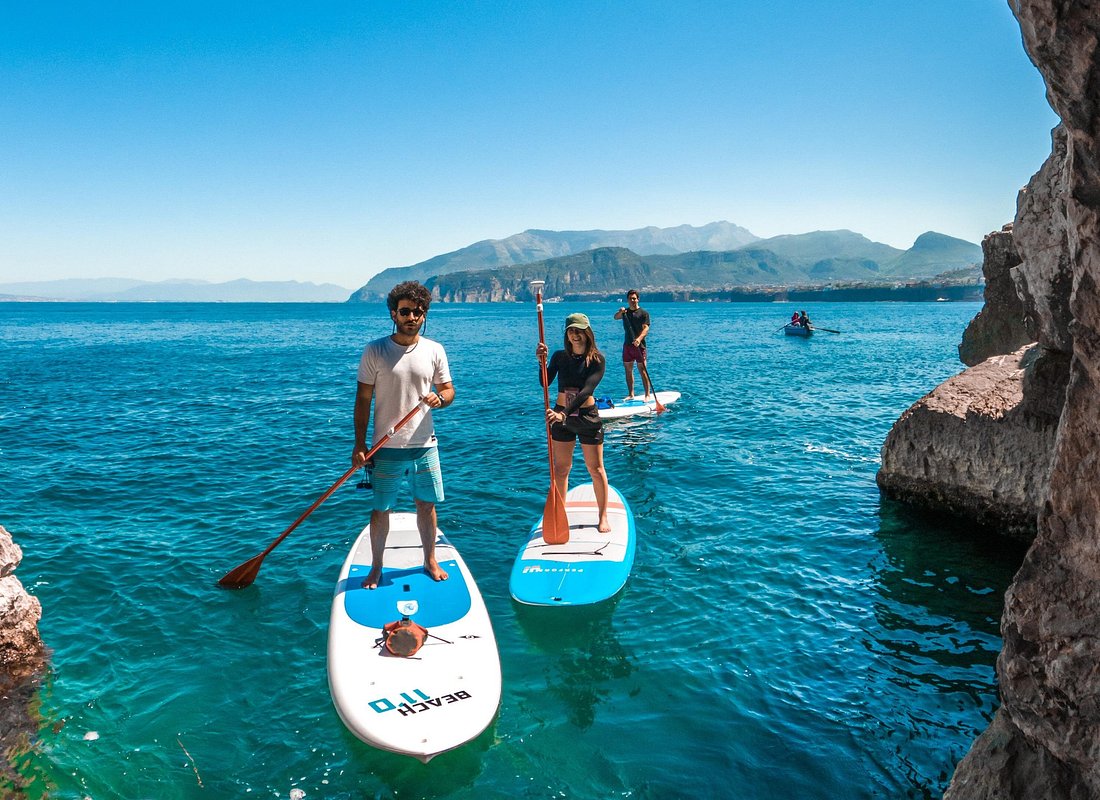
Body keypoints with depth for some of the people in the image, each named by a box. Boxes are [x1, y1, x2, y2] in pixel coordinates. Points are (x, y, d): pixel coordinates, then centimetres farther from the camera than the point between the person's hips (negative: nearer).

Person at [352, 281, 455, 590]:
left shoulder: (434, 351, 2)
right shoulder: (375, 351, -5)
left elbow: (448, 389, 10)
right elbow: (363, 399, -3)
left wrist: (439, 398, -15)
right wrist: (359, 445, -7)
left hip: (424, 445, 2)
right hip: (386, 448, -2)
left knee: (427, 505, 12)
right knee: (381, 510, 6)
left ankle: (430, 560, 31)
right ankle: (376, 567, 25)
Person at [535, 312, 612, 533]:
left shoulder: (597, 359, -9)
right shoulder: (560, 356, 2)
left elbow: (586, 390, -22)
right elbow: (545, 383, -11)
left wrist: (564, 413, -33)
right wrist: (542, 361, -28)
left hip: (587, 417, -3)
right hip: (560, 416, 3)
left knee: (595, 469, 4)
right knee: (560, 469, 9)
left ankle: (603, 517, 16)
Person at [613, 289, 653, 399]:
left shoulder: (644, 313, -2)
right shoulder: (625, 312, 14)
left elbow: (646, 328, -14)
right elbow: (616, 317, -3)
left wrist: (639, 339, -31)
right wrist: (620, 312, -26)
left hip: (639, 345, -5)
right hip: (627, 345, 5)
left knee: (642, 370, -6)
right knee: (628, 370, 8)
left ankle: (648, 394, -3)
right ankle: (631, 394, 16)